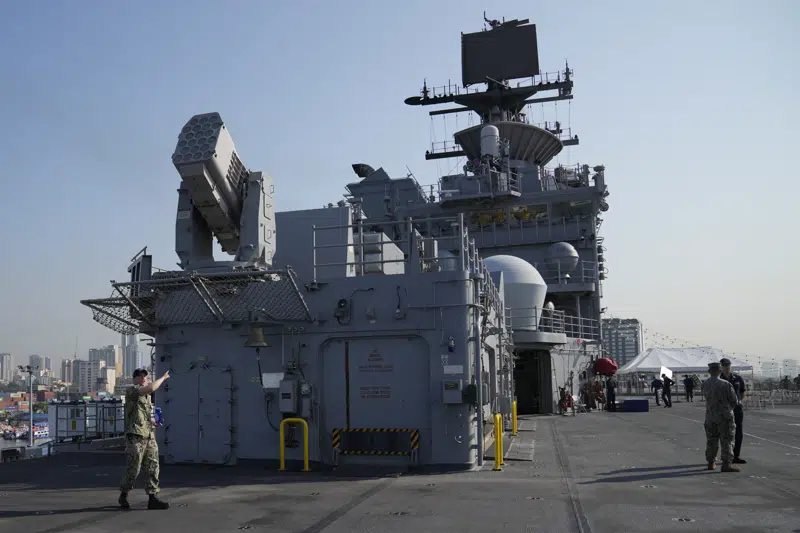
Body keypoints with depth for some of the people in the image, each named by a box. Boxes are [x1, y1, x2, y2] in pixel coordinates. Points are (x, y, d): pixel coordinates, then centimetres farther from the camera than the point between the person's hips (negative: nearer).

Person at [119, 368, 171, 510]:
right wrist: (163, 378, -9)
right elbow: (151, 388, -23)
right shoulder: (131, 390, -5)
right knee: (133, 469, -2)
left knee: (153, 467, 2)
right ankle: (123, 496, 17)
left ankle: (153, 498, 5)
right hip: (135, 436, -8)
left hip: (149, 436, 8)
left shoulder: (146, 396, 21)